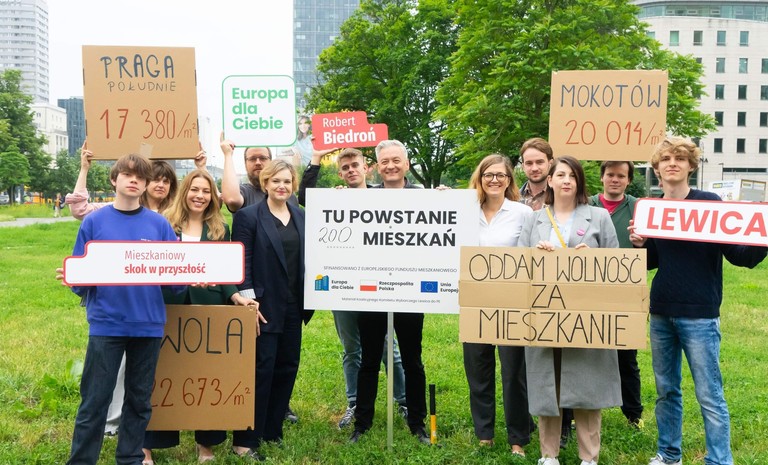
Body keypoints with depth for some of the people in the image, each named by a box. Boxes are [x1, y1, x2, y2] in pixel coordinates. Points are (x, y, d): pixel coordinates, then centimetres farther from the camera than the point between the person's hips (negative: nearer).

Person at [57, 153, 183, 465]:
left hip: (149, 324, 2)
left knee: (140, 399, 13)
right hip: (106, 323, -2)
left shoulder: (159, 224, 3)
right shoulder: (94, 222, 0)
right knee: (95, 401, 2)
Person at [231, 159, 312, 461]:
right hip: (264, 305, -6)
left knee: (287, 367, 11)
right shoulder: (248, 216, -6)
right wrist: (248, 301, -16)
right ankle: (245, 440, 5)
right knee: (261, 370, -4)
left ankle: (272, 430, 24)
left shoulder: (302, 217, 9)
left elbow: (307, 258, 13)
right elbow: (242, 262, -10)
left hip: (293, 306, 6)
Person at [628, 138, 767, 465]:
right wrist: (639, 244, -5)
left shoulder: (709, 204, -6)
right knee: (666, 390, 14)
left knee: (709, 395, -2)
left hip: (699, 315, -5)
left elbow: (739, 257, -8)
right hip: (661, 314, 5)